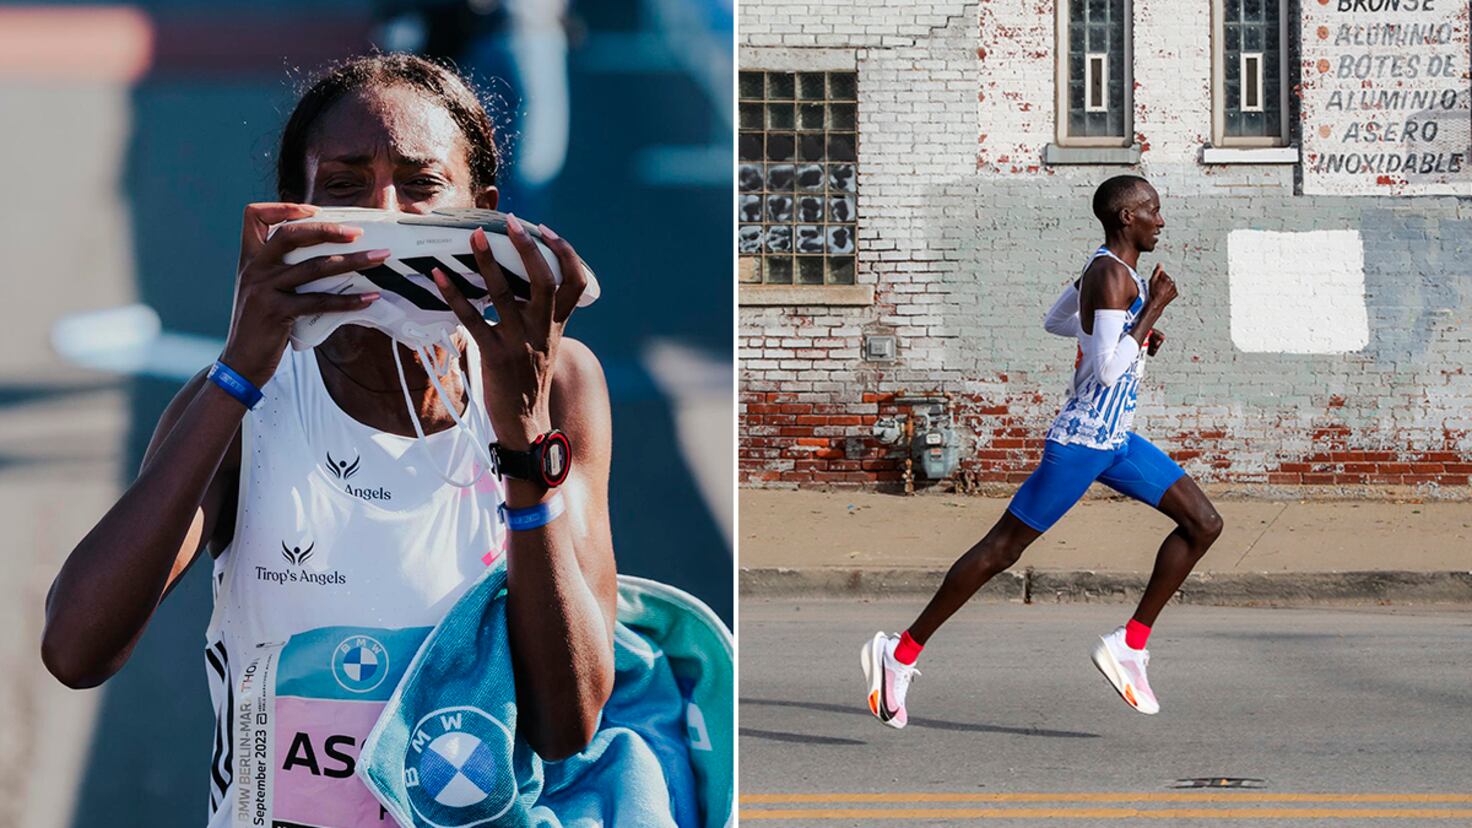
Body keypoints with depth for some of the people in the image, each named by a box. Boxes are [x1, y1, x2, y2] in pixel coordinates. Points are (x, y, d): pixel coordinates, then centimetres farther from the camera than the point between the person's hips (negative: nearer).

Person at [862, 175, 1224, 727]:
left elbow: (1055, 321, 28)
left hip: (1115, 441, 10)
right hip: (1081, 441, -10)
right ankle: (901, 654, 5)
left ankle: (1130, 644, 5)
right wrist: (1151, 311, -20)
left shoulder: (1108, 268, 11)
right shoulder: (1112, 276, -19)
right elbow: (1107, 370, -27)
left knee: (1204, 524, 4)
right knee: (1003, 549, -3)